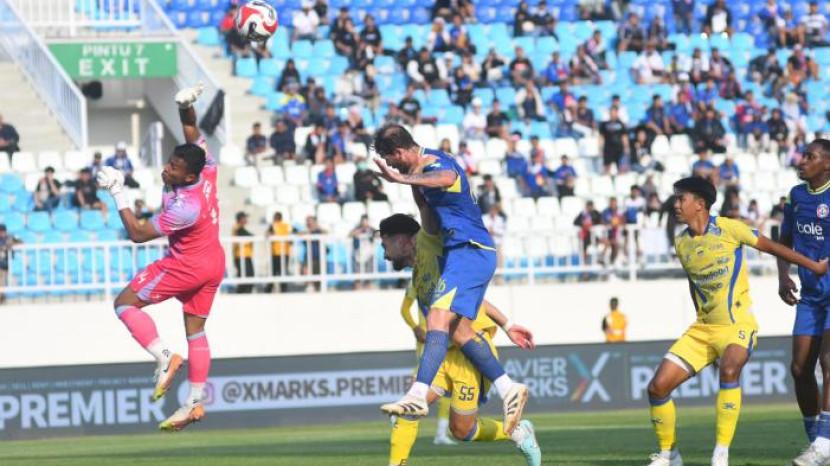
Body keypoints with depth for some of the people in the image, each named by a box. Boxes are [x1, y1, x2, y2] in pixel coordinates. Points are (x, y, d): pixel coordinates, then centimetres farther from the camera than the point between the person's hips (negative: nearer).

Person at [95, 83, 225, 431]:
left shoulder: (184, 207, -33)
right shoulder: (207, 171, -14)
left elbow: (138, 233, -23)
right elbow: (192, 131, 5)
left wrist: (118, 195, -24)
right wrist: (186, 107, -10)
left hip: (187, 266, -9)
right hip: (214, 263, 9)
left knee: (126, 303, 1)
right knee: (195, 330, 12)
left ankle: (164, 357, -12)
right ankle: (195, 402, 12)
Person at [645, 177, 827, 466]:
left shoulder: (727, 229, -9)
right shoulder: (681, 243, 7)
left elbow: (770, 247, 0)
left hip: (737, 324, -6)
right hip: (702, 328, 6)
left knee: (728, 369, -36)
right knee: (658, 386, -6)